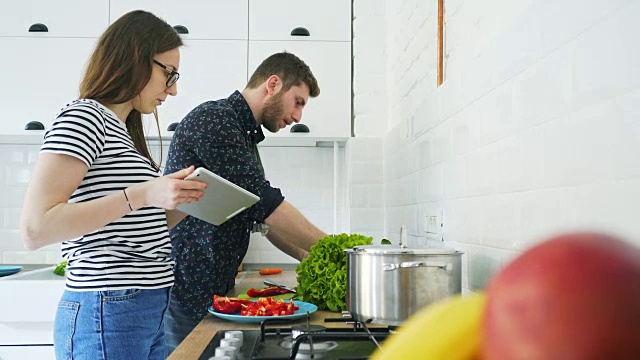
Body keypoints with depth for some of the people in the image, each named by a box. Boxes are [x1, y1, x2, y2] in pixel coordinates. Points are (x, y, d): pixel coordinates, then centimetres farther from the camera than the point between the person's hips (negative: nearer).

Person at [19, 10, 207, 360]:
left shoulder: (122, 131, 17)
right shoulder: (83, 117, -10)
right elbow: (35, 229, -20)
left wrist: (187, 200, 3)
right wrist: (140, 195, -25)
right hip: (108, 316, -9)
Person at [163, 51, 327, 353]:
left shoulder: (246, 136, 17)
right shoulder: (214, 119, -14)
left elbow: (264, 219, 19)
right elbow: (264, 202, -21)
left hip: (212, 291, 9)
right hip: (183, 291, -9)